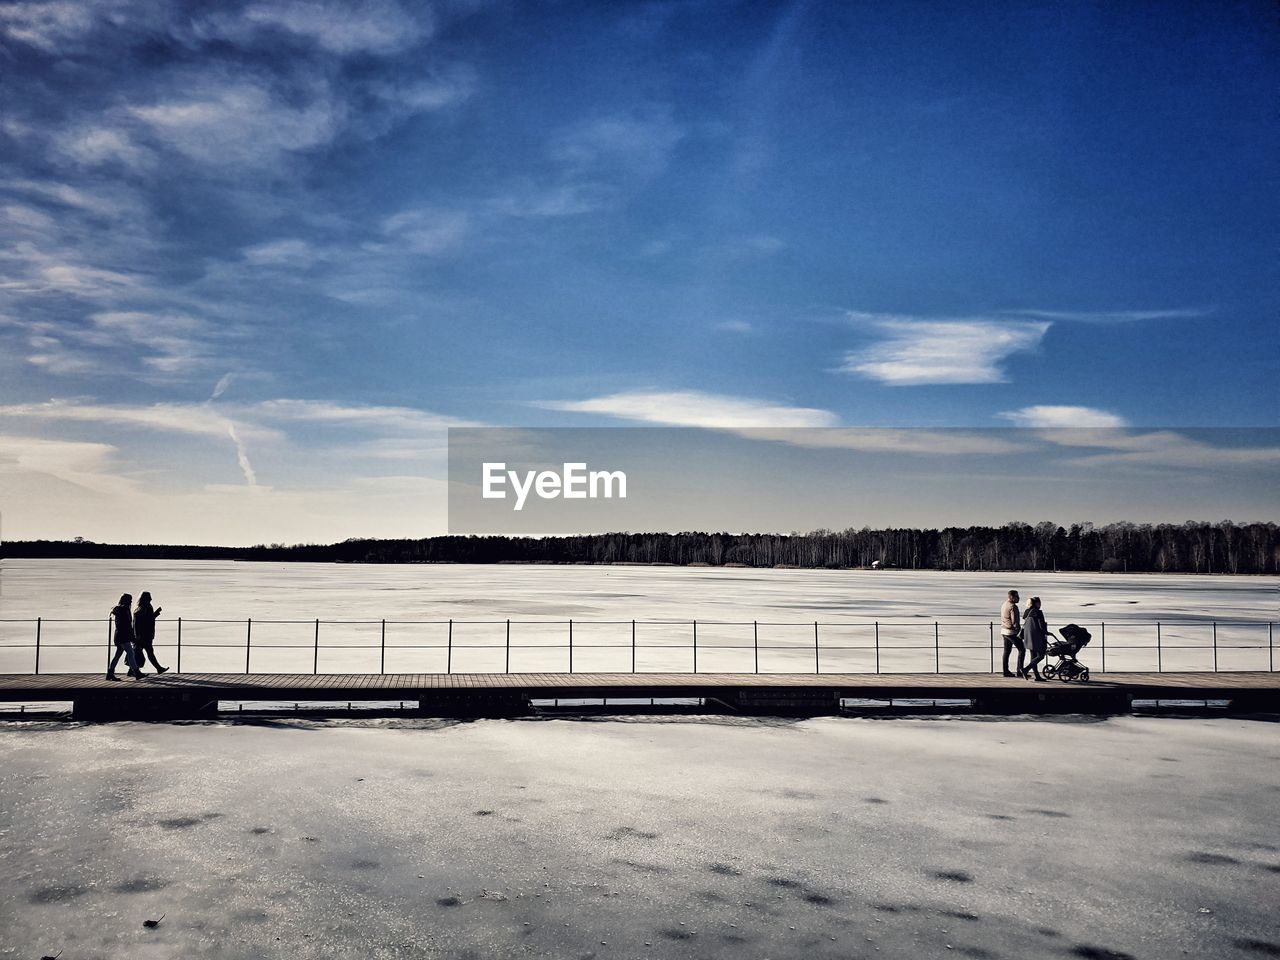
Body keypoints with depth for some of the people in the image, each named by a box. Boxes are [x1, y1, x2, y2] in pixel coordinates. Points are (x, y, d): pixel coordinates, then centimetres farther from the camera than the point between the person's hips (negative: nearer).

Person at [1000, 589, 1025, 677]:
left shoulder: (1004, 605, 15)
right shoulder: (1013, 606, -16)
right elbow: (1014, 621, -22)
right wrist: (1019, 630, -14)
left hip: (1004, 631, 9)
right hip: (1012, 632, -9)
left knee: (1007, 651, 11)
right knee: (1022, 649, -4)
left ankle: (1006, 671, 13)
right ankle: (1020, 670, -9)